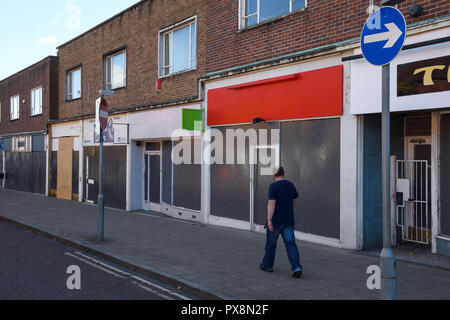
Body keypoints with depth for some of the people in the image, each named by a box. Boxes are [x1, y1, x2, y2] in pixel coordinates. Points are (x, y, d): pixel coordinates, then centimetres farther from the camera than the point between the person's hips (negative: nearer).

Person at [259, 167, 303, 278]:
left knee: (271, 243, 12)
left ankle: (267, 265, 26)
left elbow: (271, 203, -21)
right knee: (290, 243, 2)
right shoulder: (290, 185, 6)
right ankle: (297, 268, -9)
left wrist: (269, 220, -23)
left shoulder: (273, 186, -13)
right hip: (288, 220, 5)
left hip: (275, 220, -5)